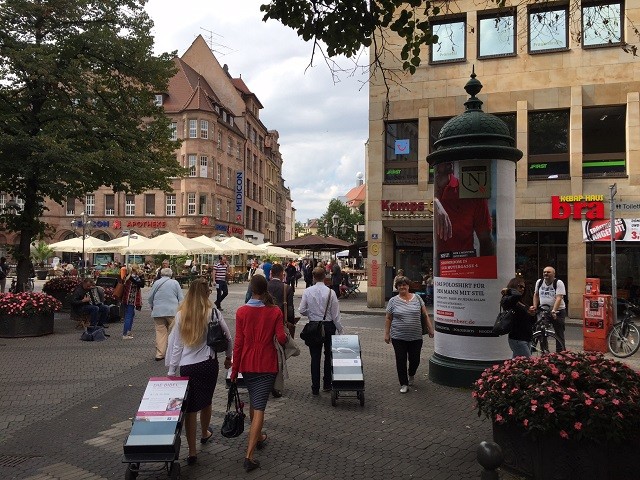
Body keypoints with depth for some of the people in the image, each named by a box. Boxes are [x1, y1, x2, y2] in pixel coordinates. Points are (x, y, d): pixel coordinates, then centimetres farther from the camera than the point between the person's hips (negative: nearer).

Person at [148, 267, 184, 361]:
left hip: (158, 312, 2)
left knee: (160, 332, 5)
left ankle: (159, 354, 5)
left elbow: (150, 298, 12)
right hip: (172, 311, -2)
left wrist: (152, 307, 29)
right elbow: (181, 298, 2)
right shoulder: (175, 283, 2)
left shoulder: (156, 283, 6)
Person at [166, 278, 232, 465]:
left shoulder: (181, 315, -4)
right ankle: (205, 433, 45)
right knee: (206, 401, 22)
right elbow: (227, 337, 1)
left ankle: (192, 452, 10)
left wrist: (172, 369, 8)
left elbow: (176, 344, 0)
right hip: (208, 363, 0)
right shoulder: (212, 313, -7)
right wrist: (228, 356, 18)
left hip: (187, 366, 0)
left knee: (190, 407, 7)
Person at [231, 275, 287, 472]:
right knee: (259, 407, -2)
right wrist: (286, 336, 11)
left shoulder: (242, 312, -7)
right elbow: (281, 339, -13)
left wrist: (234, 370, 2)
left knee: (254, 401, 24)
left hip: (247, 364, 2)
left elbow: (238, 343, -5)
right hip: (267, 364, -2)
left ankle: (257, 437, 43)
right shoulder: (275, 311, -8)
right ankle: (249, 455, -7)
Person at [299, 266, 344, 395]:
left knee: (315, 357, 7)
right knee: (329, 355, 16)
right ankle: (327, 384, 23)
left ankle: (315, 387, 9)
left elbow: (302, 310, -4)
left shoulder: (307, 291, -7)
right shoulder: (331, 292, -10)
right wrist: (340, 330, 1)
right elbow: (335, 314, -7)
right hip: (329, 326, 0)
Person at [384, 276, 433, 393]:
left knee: (415, 360, 8)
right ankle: (404, 384, 16)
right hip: (398, 338, -1)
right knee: (401, 361, 2)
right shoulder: (393, 301, 1)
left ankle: (411, 374, 39)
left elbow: (425, 315, 7)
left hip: (416, 337, 1)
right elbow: (388, 318, 5)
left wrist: (430, 329, 2)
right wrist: (387, 333, 2)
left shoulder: (417, 298, 3)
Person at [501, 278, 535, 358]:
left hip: (526, 339, 9)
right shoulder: (507, 300, -9)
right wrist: (509, 290, -13)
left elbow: (531, 321, 18)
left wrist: (532, 314, -3)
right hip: (517, 339, -9)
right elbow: (517, 295, -33)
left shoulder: (521, 303, 18)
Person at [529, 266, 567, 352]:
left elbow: (559, 298, -21)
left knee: (559, 335, -1)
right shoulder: (539, 282, 5)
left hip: (558, 311, -4)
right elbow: (536, 295, 18)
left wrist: (553, 311, -31)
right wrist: (535, 306, 6)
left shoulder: (559, 283, -11)